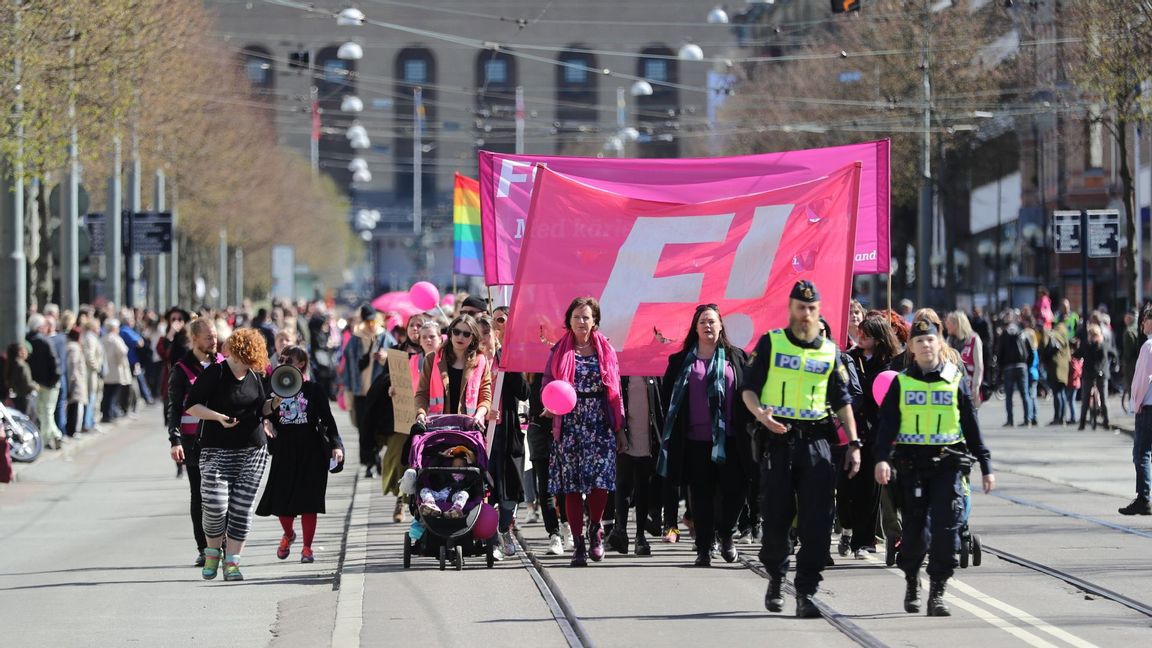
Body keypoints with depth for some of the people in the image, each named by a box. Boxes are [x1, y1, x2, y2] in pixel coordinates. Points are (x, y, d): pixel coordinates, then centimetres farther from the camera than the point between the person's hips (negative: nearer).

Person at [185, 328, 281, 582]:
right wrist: (218, 417, -21)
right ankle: (212, 553, 14)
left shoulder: (255, 376, 8)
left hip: (252, 452, 4)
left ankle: (232, 562, 4)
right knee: (215, 505, -11)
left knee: (241, 509, -1)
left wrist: (275, 402, -1)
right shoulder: (215, 373, -7)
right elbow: (191, 406, -8)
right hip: (217, 451, -4)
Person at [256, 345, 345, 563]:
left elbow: (327, 420, -1)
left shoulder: (314, 390, -1)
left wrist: (335, 445, -9)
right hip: (284, 451, 2)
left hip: (311, 452, -2)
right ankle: (288, 534, 32)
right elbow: (269, 420, 11)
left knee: (308, 501, -1)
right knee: (281, 499, 2)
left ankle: (307, 547, 10)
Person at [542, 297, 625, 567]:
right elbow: (547, 382, 7)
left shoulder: (605, 350, 9)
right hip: (570, 424, 0)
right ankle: (578, 543, 6)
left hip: (600, 423, 0)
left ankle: (595, 529, 14)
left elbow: (615, 391, 10)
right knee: (572, 486, -2)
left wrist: (620, 428, 8)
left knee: (601, 481, -12)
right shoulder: (560, 350, 8)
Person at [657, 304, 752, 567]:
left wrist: (747, 423, 0)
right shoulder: (681, 361, 8)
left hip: (729, 438, 0)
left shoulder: (736, 357, 9)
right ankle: (703, 548, 9)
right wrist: (674, 429, 3)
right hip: (695, 439, 0)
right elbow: (666, 395, 9)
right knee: (701, 494, 2)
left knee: (735, 488, -7)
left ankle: (725, 534, 19)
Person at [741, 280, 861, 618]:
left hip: (816, 440, 2)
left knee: (817, 520, -7)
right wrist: (760, 413, -18)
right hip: (777, 437, -2)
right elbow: (749, 388, 2)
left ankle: (806, 592, -5)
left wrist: (853, 443, 7)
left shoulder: (830, 350, 11)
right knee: (776, 517, 2)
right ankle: (775, 580, 24)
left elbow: (842, 401, 15)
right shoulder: (771, 343, 4)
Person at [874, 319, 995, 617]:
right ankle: (911, 582, 27)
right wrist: (882, 459, -17)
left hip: (947, 464, 0)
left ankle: (937, 592, -6)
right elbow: (887, 423, -1)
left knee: (946, 528, -10)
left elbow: (972, 427, 9)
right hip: (911, 465, 0)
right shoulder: (901, 383, 6)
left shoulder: (955, 380, 6)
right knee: (915, 528, 4)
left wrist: (986, 467, 8)